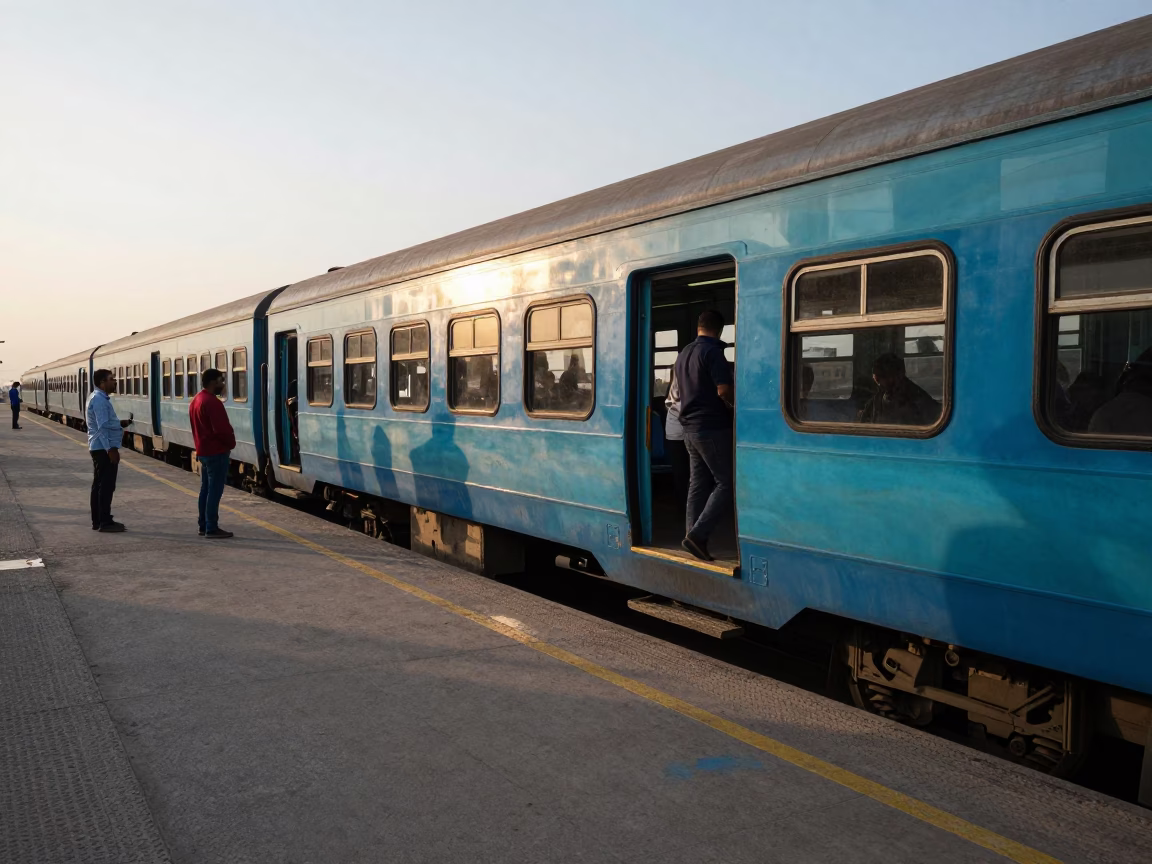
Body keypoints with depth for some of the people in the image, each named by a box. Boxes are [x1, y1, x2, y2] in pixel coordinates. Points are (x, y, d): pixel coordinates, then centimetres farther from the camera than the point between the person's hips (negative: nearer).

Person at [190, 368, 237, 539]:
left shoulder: (196, 401, 14)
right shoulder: (212, 402, -19)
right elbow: (221, 429, -23)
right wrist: (231, 443, -8)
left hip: (203, 451, 10)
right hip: (217, 452, -10)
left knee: (206, 489, 14)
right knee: (214, 491, -7)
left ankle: (203, 526, 19)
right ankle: (211, 529, -6)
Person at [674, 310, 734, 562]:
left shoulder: (683, 354, 15)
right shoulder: (712, 351, -13)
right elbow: (724, 390, -21)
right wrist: (734, 407, 0)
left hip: (690, 427, 8)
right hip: (713, 427, -8)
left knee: (698, 485, 10)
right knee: (726, 483, -4)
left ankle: (693, 536, 9)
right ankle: (697, 535, -12)